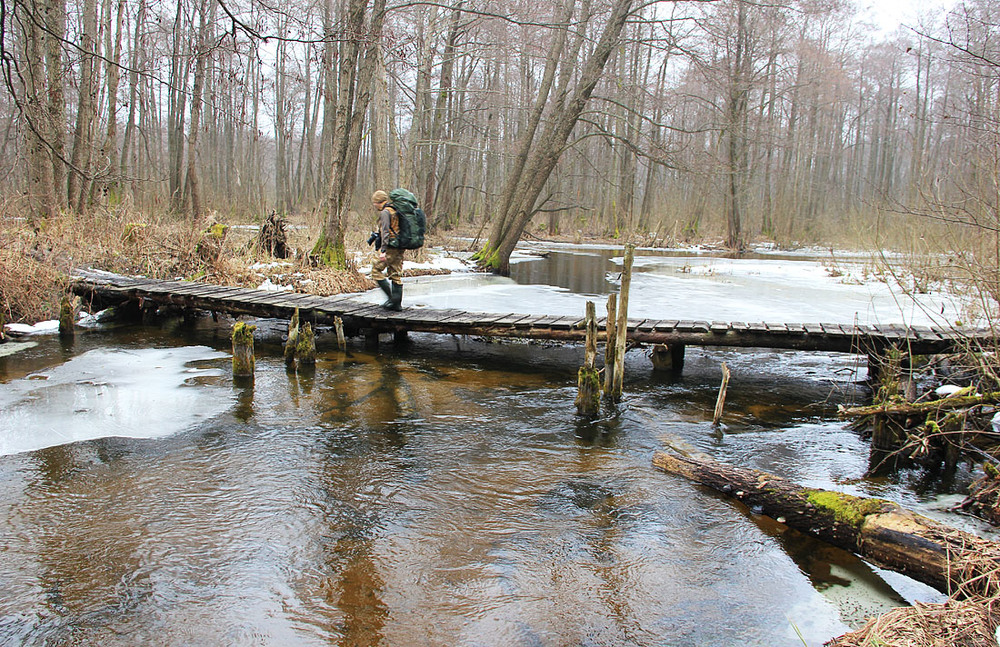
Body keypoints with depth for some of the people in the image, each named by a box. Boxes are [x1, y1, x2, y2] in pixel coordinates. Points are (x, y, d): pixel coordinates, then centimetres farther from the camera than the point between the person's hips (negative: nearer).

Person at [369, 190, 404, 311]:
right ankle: (397, 303, 9)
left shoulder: (385, 212, -10)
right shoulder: (395, 211, 17)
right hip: (399, 249, 9)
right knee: (396, 275, 9)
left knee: (376, 270, 1)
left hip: (390, 248, -9)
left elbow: (385, 232, -20)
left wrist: (383, 250, -24)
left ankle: (392, 297, -4)